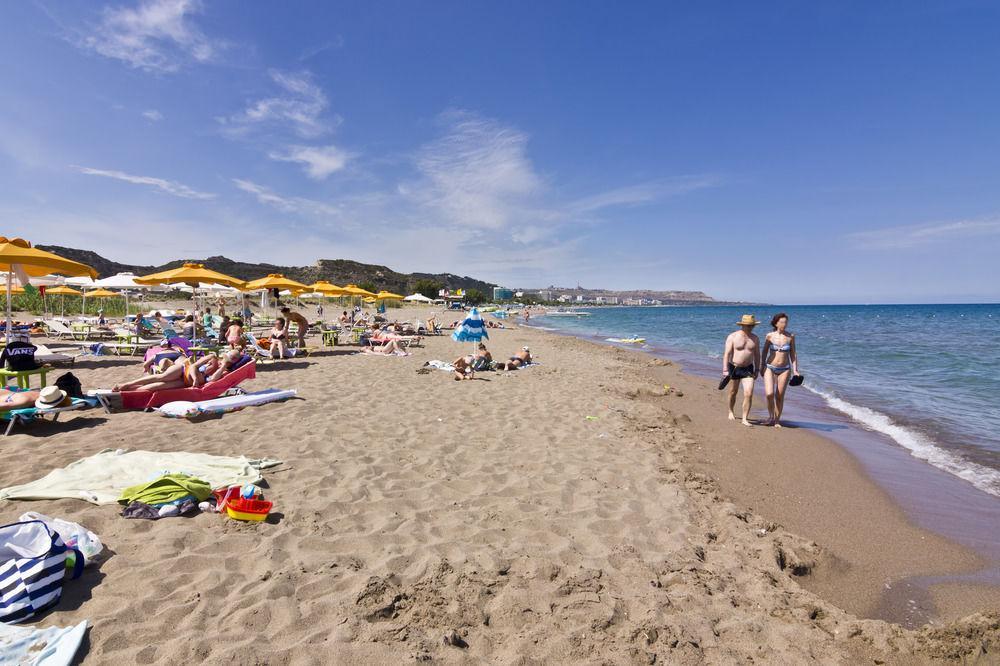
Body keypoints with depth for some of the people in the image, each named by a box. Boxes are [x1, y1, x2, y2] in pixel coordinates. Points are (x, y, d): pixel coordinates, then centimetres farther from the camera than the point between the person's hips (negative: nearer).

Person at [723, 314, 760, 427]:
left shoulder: (755, 339, 2)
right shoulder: (732, 337, -10)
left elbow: (756, 355, 10)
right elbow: (726, 354, -13)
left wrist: (756, 370, 10)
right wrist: (725, 370, -19)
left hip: (748, 369, 2)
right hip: (734, 368, -2)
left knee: (749, 394, -11)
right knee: (733, 392, 14)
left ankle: (744, 419, -3)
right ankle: (731, 411, 38)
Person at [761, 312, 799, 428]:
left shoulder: (790, 336, -1)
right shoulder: (770, 336, -3)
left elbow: (793, 354, 5)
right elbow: (764, 352, 7)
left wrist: (795, 370, -1)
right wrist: (762, 368, 9)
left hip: (784, 369, 1)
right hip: (770, 368, -1)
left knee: (780, 396, 3)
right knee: (769, 394, -14)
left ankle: (777, 420, 18)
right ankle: (771, 417, 10)